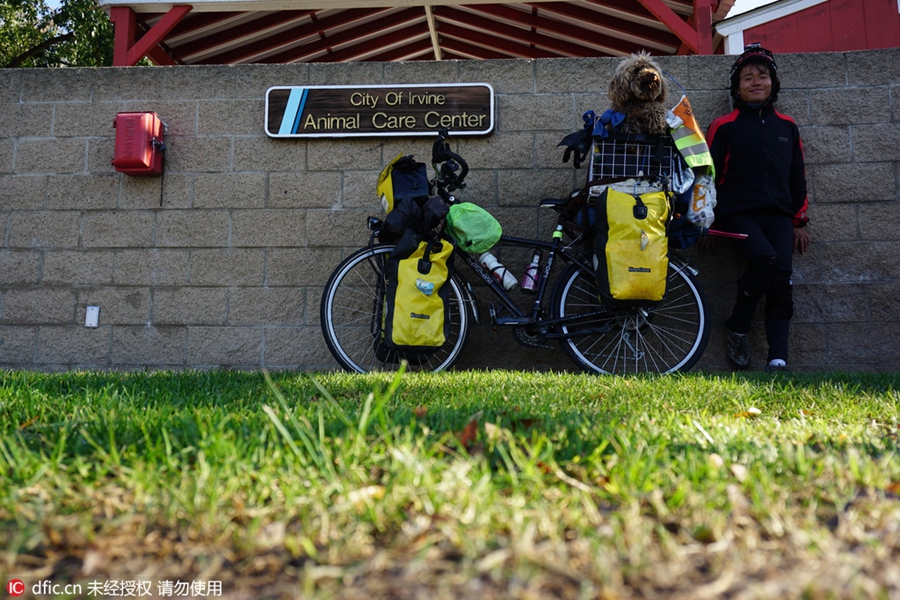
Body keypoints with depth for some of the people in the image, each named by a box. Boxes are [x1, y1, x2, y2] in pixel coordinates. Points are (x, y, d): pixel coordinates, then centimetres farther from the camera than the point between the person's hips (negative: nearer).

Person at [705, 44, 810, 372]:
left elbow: (797, 176, 19)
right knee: (766, 259, -29)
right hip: (739, 214, -4)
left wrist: (799, 222, 15)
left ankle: (778, 360, -11)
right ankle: (737, 328, -9)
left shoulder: (787, 126, 16)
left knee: (782, 282, -10)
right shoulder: (723, 127, 4)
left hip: (778, 216, 4)